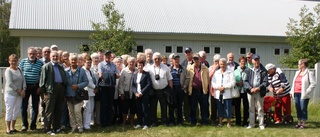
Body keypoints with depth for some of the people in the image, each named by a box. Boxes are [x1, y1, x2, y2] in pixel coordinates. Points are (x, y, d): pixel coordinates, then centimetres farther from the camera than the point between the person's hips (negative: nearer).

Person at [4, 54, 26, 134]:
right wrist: (19, 91, -12)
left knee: (16, 111, 9)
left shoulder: (19, 70, 11)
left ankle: (12, 127, 20)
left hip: (19, 94, 6)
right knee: (9, 111, -1)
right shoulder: (8, 71, -7)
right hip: (10, 94, -6)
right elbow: (10, 83, -14)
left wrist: (23, 90, -7)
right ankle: (8, 129, 5)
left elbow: (23, 80, 7)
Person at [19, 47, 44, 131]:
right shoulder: (23, 62, 1)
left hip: (35, 87, 0)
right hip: (25, 86, 0)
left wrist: (40, 87, -6)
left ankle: (33, 125, 16)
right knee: (24, 106, 1)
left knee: (35, 107, 5)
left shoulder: (40, 63, 1)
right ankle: (24, 125, 12)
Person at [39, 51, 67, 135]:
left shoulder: (61, 67, 18)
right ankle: (48, 129, 2)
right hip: (51, 89, -6)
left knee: (58, 110, 10)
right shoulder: (46, 66, 1)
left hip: (60, 89, 6)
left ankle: (56, 127, 20)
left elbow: (64, 79, 19)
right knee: (49, 110, -3)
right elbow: (42, 80, -4)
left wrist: (64, 91, 11)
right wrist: (44, 92, -10)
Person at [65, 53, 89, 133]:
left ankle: (80, 126, 5)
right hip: (69, 95, 3)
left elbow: (86, 81, 1)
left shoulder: (81, 71, 0)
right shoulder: (66, 71, 4)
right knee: (71, 112, 8)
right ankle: (73, 126, 18)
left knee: (77, 111, -9)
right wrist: (64, 94, -1)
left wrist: (78, 86, -13)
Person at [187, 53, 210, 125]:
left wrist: (208, 88, 2)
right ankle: (193, 121, 15)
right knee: (193, 107, 5)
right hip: (193, 91, 0)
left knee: (204, 107, 5)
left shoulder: (205, 68, 7)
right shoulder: (189, 68, 5)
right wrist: (188, 89, 0)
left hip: (203, 90, 0)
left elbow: (208, 79, 9)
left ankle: (204, 121, 13)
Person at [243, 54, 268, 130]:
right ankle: (251, 124, 16)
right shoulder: (248, 70, 6)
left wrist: (258, 88, -15)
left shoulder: (263, 71, 1)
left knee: (260, 109, 1)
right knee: (251, 109, 9)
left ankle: (261, 124, 9)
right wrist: (250, 88, -12)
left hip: (259, 92, -2)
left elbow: (265, 82, -3)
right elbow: (245, 81, 3)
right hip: (250, 92, 2)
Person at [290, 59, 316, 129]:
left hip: (303, 94, -7)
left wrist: (307, 92, -16)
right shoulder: (297, 73, 17)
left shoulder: (309, 73, -5)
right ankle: (299, 123, 19)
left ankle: (303, 124, 4)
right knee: (298, 109, 10)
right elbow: (294, 83, 22)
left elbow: (313, 84, -11)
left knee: (303, 108, -3)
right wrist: (292, 91, 13)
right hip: (296, 94, 7)